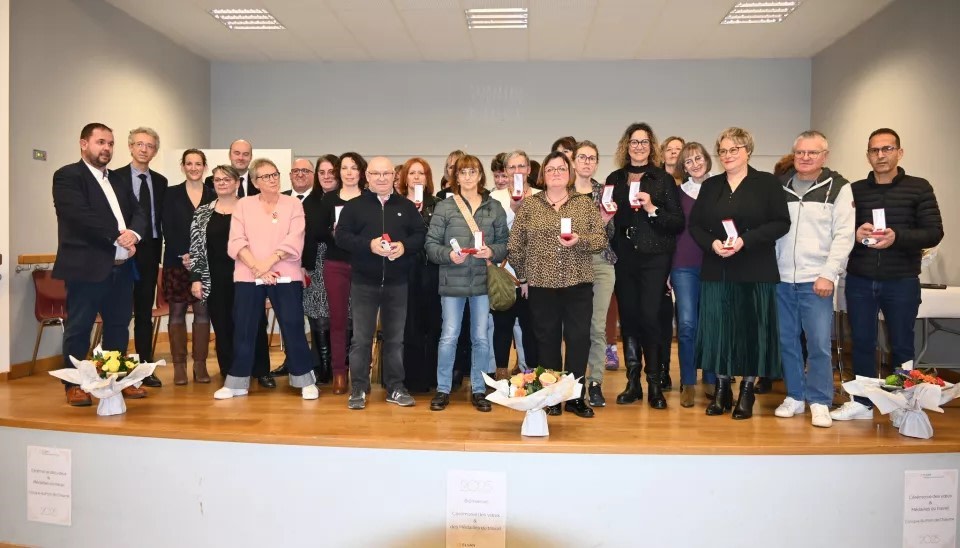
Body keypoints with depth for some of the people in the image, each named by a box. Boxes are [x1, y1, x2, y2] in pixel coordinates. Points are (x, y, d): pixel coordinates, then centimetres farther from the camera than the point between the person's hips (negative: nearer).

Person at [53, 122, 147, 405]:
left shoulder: (119, 180, 19)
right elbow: (82, 216, -17)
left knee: (118, 326, 13)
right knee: (79, 328, 3)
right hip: (87, 266, -7)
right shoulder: (67, 176, -3)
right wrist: (118, 237, -16)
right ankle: (74, 385, 14)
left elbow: (138, 213, 10)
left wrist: (133, 234, -11)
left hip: (121, 267, 7)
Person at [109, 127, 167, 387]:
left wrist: (160, 247, 1)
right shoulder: (115, 177, 0)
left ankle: (145, 367, 16)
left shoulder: (160, 181, 11)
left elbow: (162, 217, 10)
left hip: (150, 251, 4)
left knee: (145, 312, 10)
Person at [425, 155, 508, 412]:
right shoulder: (444, 207, 1)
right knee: (449, 336, 2)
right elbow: (431, 244, -2)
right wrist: (449, 255, -19)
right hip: (453, 281, -2)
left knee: (481, 338, 8)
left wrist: (492, 251, -13)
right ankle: (443, 389, 17)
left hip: (483, 281, 2)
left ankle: (478, 390, 20)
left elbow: (504, 243, 6)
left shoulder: (495, 207, 7)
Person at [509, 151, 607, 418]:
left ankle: (575, 397, 14)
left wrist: (579, 240, -17)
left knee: (579, 339, 1)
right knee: (547, 339, 7)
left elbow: (601, 239, 1)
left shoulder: (585, 203, 7)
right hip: (541, 284, 0)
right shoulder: (529, 204, 5)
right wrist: (523, 277, 4)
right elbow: (515, 244, 5)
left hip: (578, 284, 0)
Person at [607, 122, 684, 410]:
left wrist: (652, 209, -16)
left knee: (650, 316, -8)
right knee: (628, 317, 5)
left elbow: (678, 222, -3)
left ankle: (654, 384, 4)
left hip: (654, 258, -3)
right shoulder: (614, 179, 11)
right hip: (623, 259, 3)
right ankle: (632, 382, 15)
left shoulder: (663, 179, 2)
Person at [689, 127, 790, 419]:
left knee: (752, 329, 2)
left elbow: (781, 223, -6)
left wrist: (745, 240, -17)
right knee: (718, 329, 4)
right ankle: (722, 388, 17)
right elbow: (695, 224, 9)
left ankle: (747, 391, 16)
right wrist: (712, 243, -11)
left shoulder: (768, 183, 2)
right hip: (716, 270, 3)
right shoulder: (710, 186, 13)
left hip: (755, 272, -3)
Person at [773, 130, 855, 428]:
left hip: (816, 280, -3)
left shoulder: (838, 187, 1)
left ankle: (820, 402, 11)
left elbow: (843, 235, -3)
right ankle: (795, 397, 22)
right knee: (786, 340, 9)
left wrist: (829, 274, -11)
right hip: (781, 278, 3)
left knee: (819, 343, -3)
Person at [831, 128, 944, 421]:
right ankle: (862, 402, 21)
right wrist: (856, 234, -15)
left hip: (902, 282, -2)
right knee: (862, 343, 9)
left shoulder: (919, 188, 1)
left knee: (901, 347, 8)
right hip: (859, 281, 2)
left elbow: (934, 232, -5)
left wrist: (897, 237, -21)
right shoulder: (855, 190, 7)